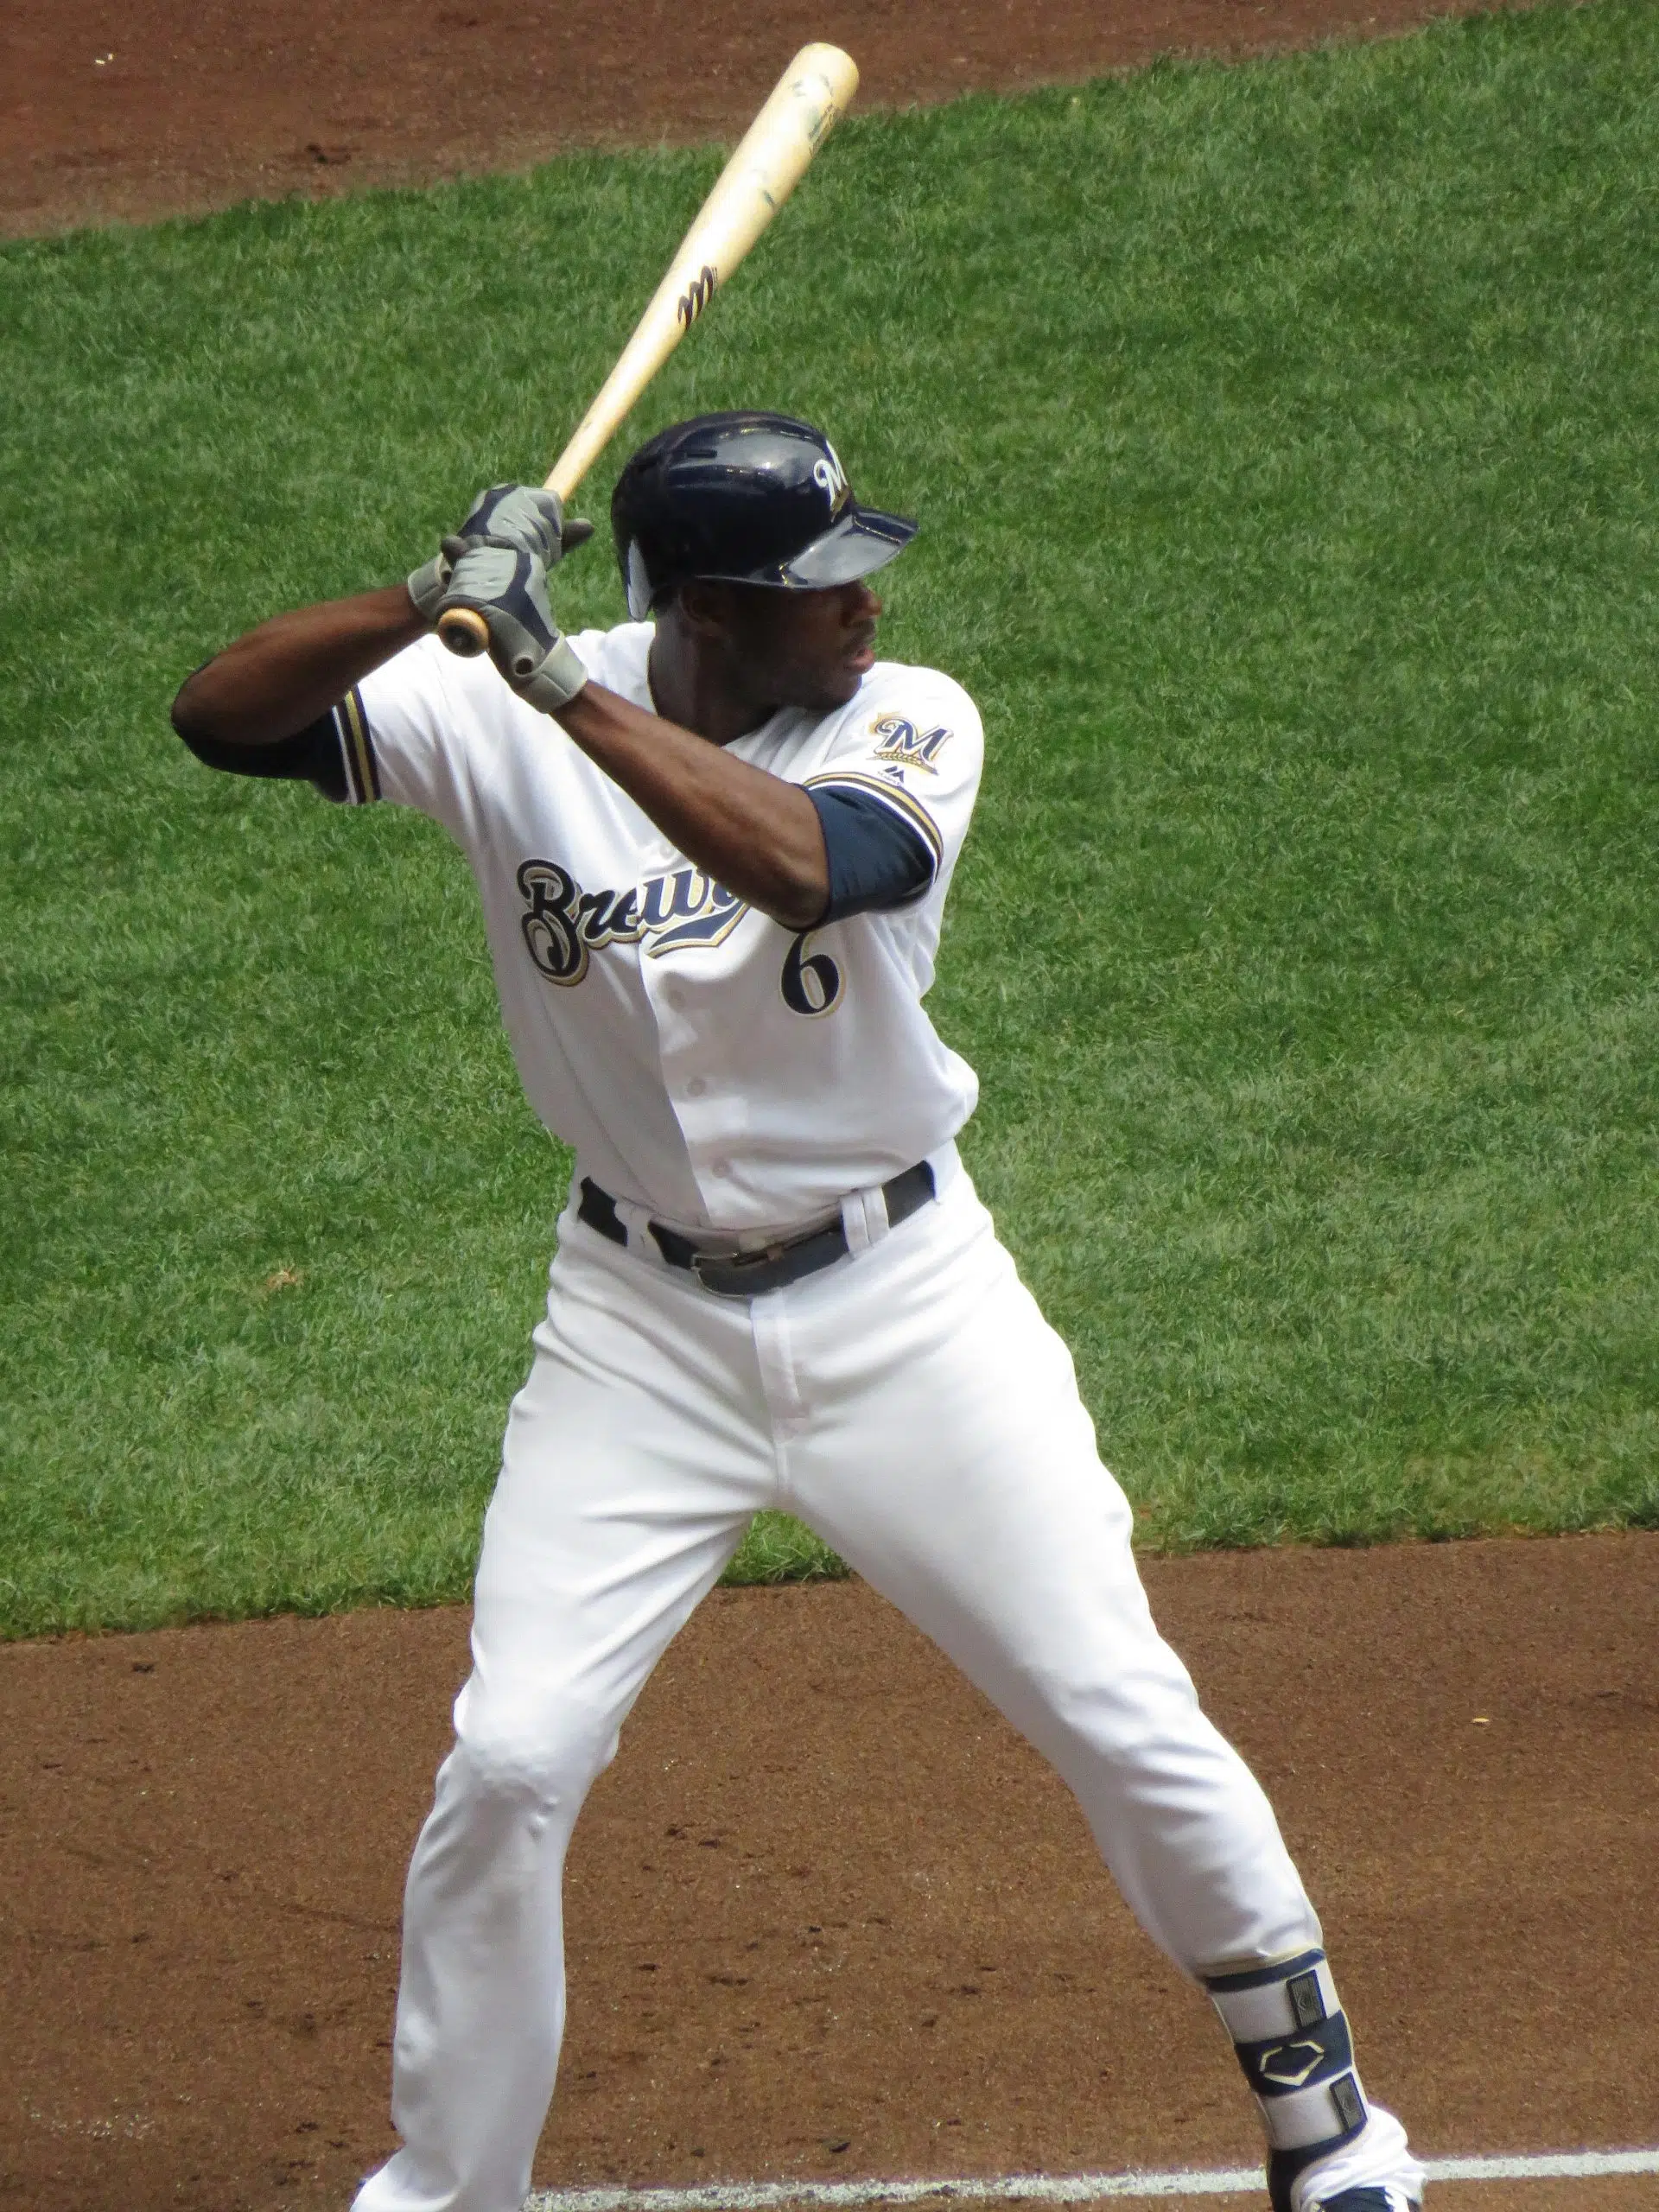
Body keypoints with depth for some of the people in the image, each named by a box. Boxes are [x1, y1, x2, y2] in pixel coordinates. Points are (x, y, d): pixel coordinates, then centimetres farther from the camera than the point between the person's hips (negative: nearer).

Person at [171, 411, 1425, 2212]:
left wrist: (560, 677, -41)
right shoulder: (495, 719, -11)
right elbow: (219, 715, -21)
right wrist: (432, 599, -37)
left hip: (903, 1302, 0)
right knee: (508, 1761, -7)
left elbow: (802, 866, -36)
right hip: (641, 1316, 0)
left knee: (1125, 1721, 2)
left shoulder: (908, 727, -14)